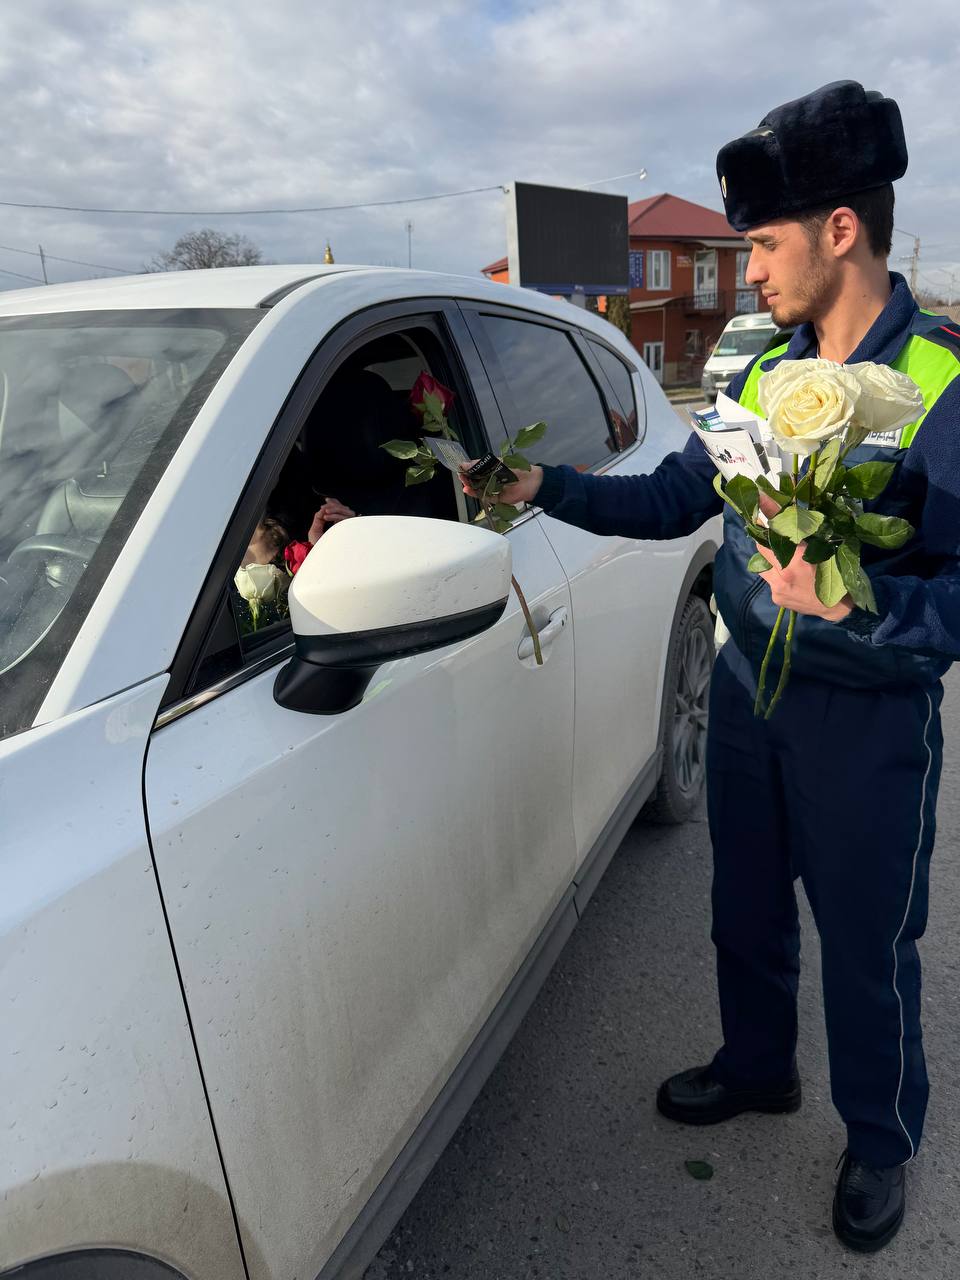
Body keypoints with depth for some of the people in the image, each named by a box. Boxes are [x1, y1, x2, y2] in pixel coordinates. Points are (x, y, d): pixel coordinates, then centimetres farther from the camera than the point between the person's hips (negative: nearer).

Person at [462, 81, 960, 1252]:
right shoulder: (762, 377, 4)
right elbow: (672, 498, 10)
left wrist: (856, 605, -34)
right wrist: (547, 487, 2)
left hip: (865, 721, -5)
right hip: (745, 694, 6)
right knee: (747, 908, 21)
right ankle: (756, 1067, 48)